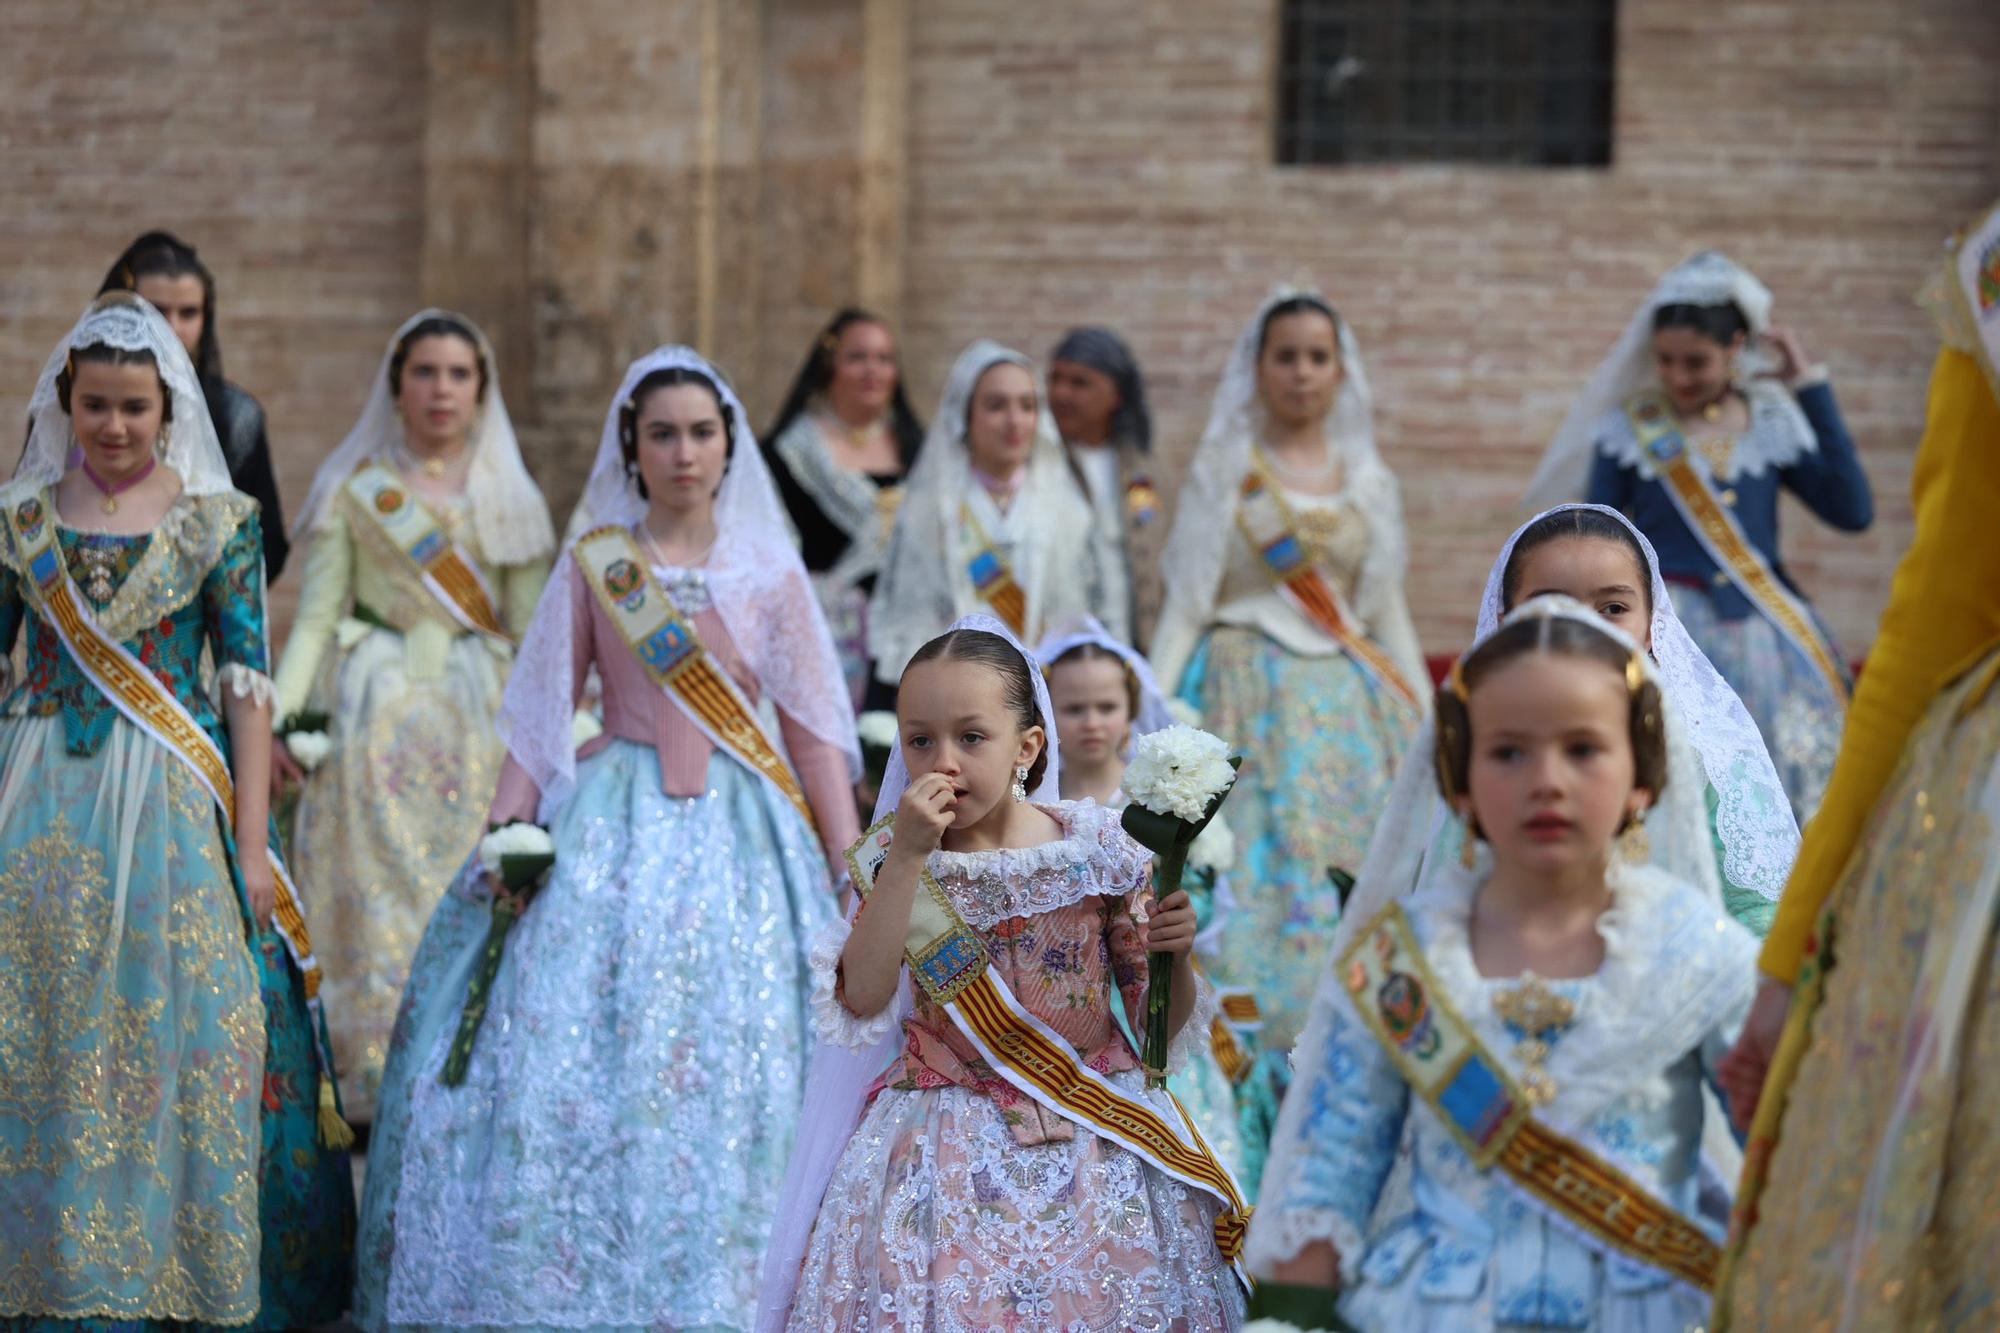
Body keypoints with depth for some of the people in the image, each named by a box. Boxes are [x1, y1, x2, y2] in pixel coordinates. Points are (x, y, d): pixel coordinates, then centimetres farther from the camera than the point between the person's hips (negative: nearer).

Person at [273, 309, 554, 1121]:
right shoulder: (354, 488, 7)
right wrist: (281, 713, -11)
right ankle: (374, 1077, 1)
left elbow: (533, 631, 9)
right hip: (378, 711, -1)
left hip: (478, 714, 1)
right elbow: (316, 618, 2)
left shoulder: (508, 496, 11)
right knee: (375, 890, -4)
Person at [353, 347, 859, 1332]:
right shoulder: (594, 565, 5)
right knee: (564, 1062, -8)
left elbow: (815, 733, 5)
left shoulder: (771, 575, 6)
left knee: (728, 1082, -4)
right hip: (610, 833, 0)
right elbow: (539, 716, 5)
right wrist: (504, 837, -6)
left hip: (737, 840, 0)